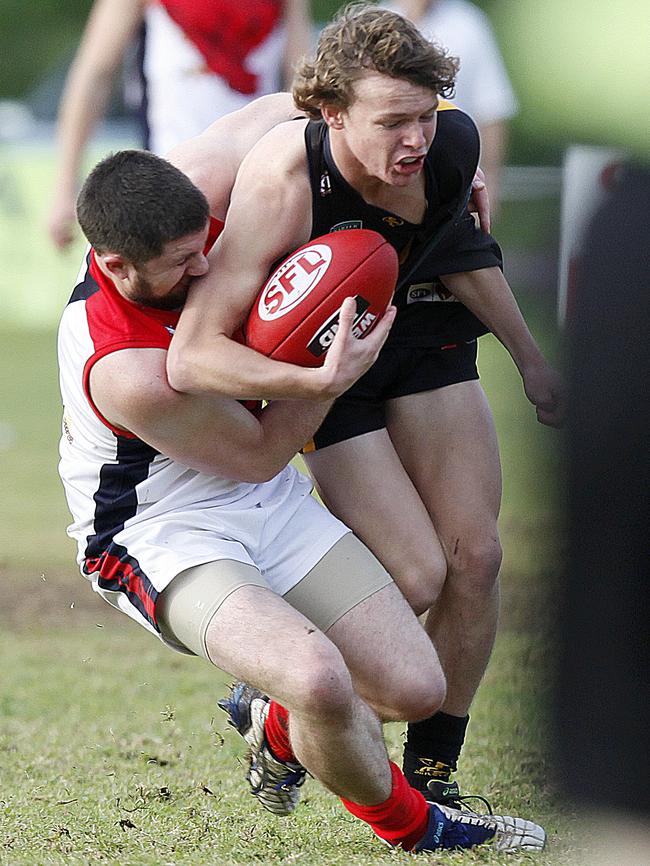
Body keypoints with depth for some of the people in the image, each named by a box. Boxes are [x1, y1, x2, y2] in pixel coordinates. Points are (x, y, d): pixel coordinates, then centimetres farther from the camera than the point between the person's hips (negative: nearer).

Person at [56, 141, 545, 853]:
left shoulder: (170, 224, -10)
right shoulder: (125, 371, -33)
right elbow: (259, 453, -16)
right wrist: (333, 376, -23)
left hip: (271, 503, 8)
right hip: (162, 536, -8)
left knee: (415, 686, -4)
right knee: (319, 678, -34)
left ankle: (276, 724, 28)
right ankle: (410, 830, -4)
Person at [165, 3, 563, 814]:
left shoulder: (452, 143, -22)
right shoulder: (280, 188, -37)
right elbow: (192, 357, -40)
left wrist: (530, 360, 11)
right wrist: (317, 378, -52)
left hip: (421, 334, 5)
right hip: (314, 355, -5)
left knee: (474, 556, -5)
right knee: (417, 575, -15)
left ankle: (431, 773, 11)